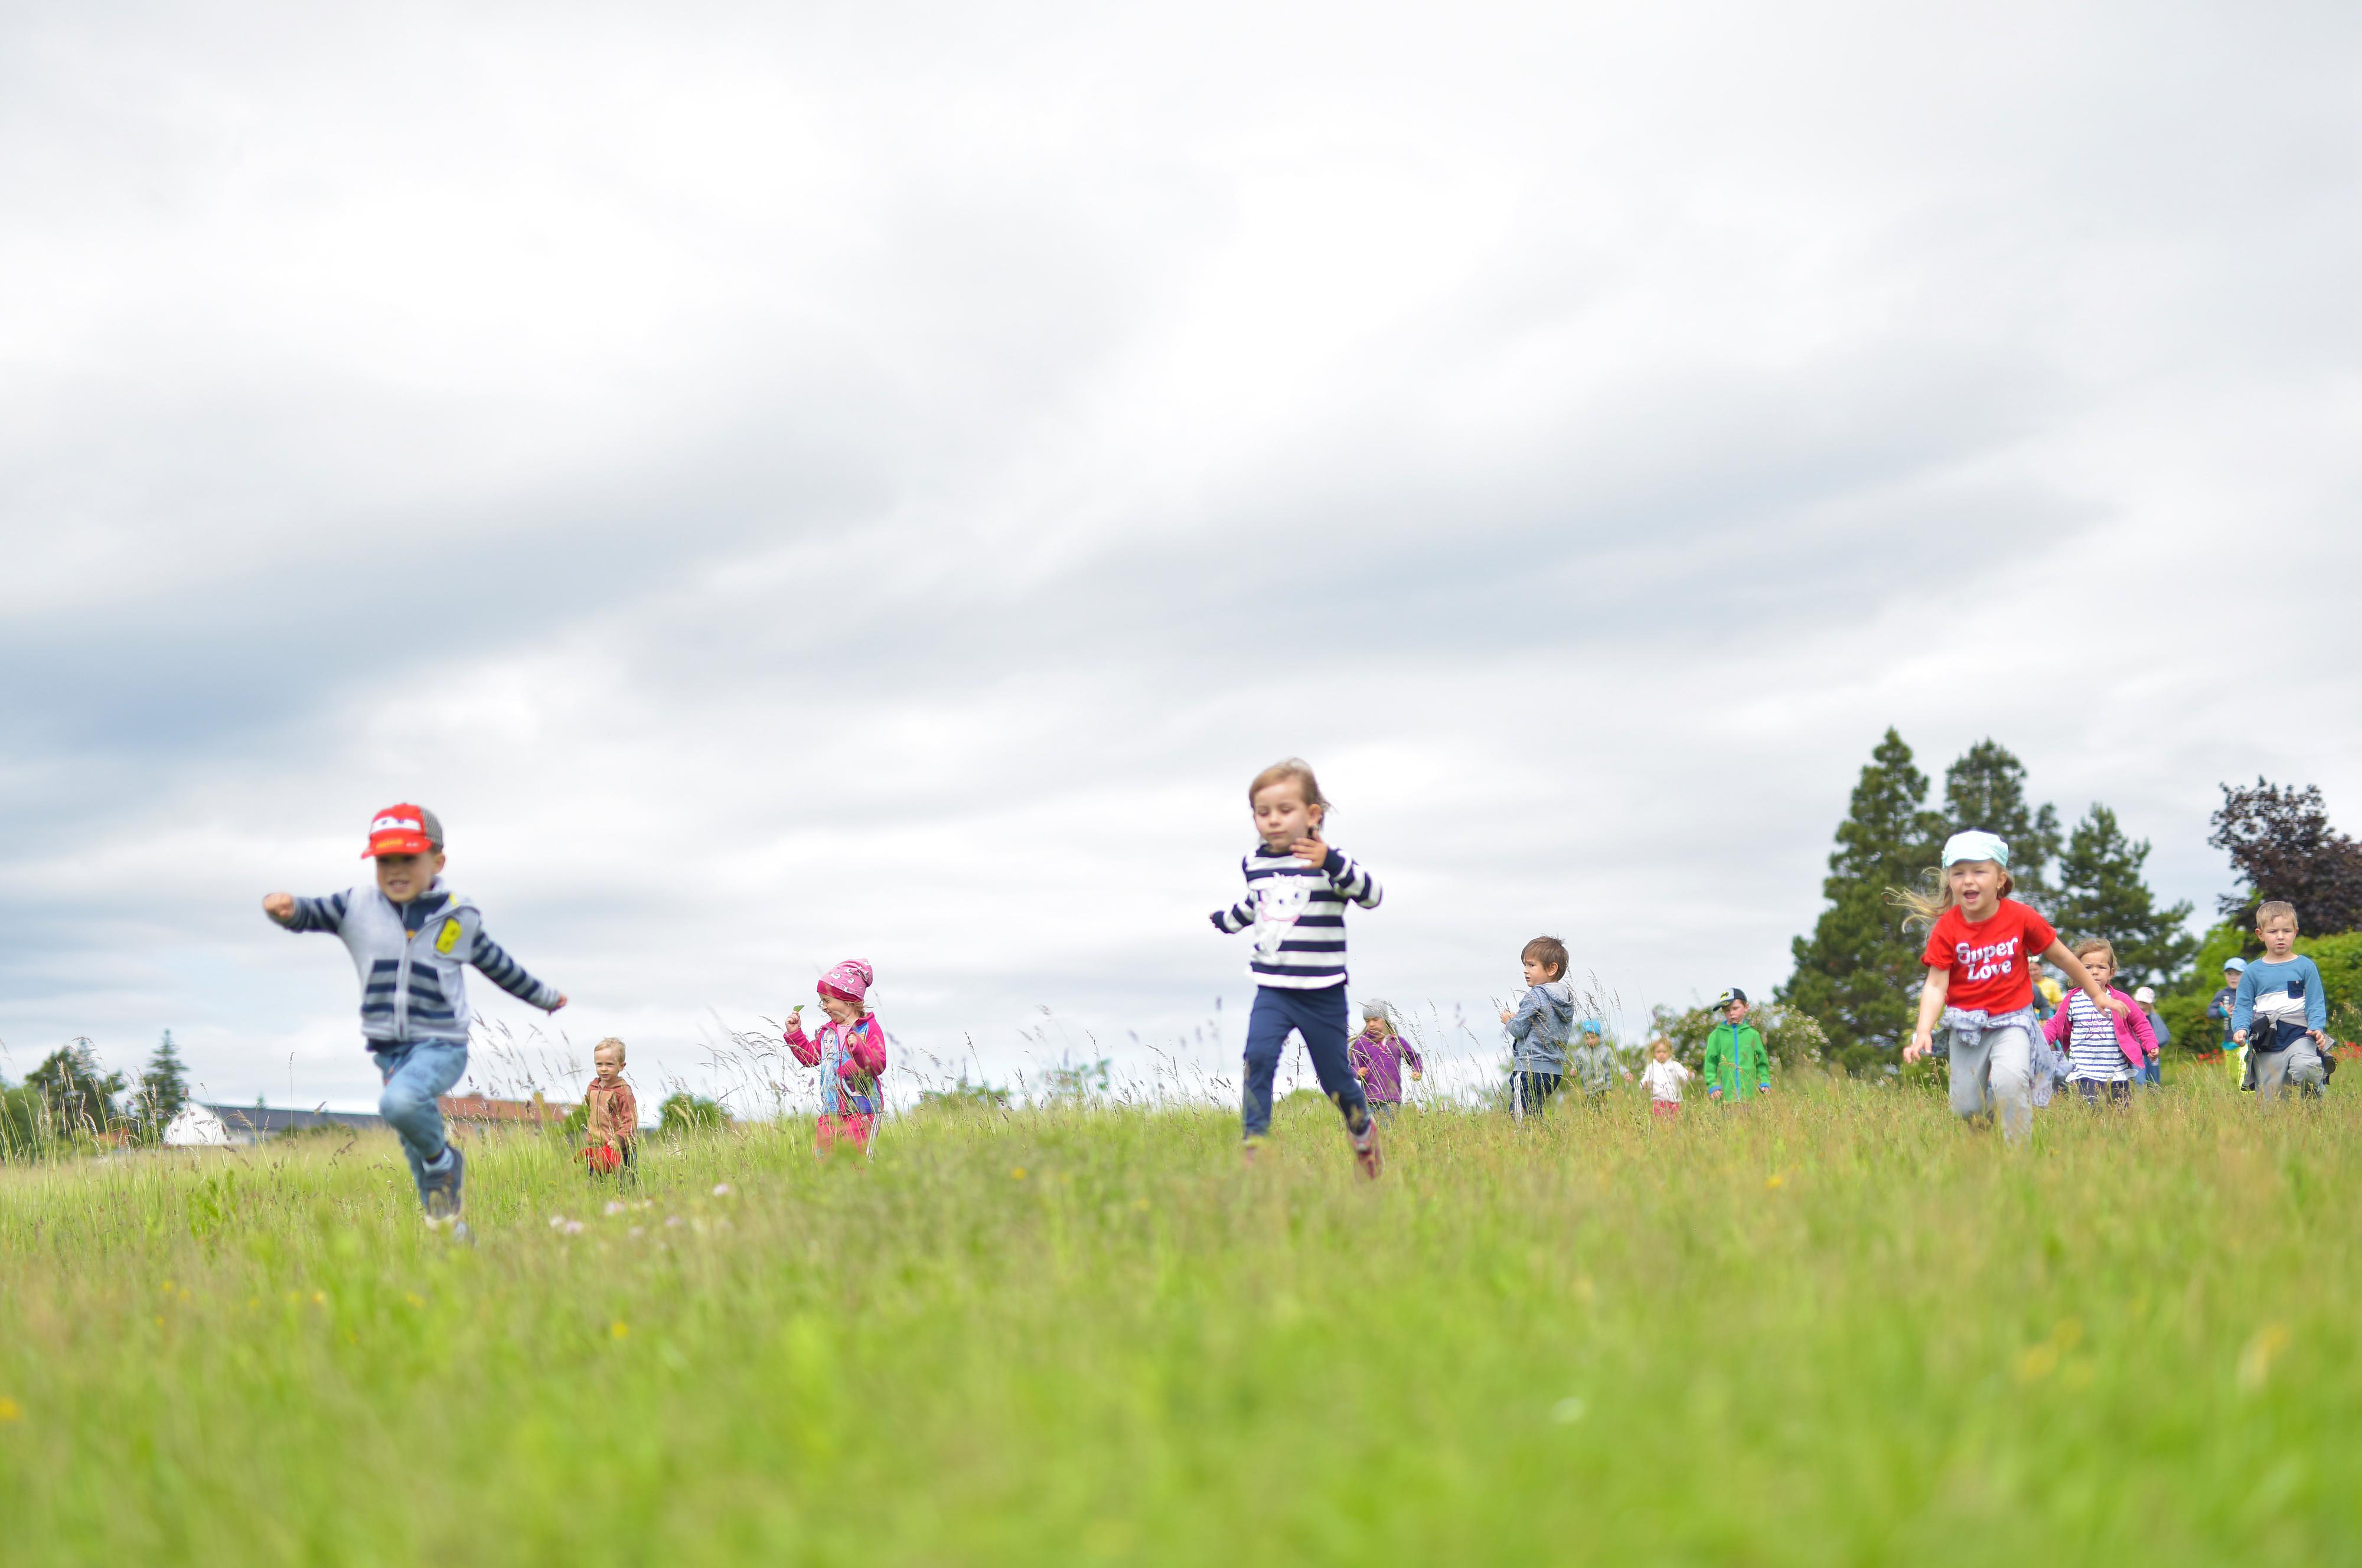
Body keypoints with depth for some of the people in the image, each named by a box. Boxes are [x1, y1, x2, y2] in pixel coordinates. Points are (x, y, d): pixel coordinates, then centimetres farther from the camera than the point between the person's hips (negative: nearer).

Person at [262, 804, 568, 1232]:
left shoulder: (461, 916, 0)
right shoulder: (357, 907, 2)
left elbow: (498, 966, 14)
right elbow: (312, 914, -9)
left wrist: (545, 997, 26)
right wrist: (288, 907, -34)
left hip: (441, 1045, -4)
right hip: (389, 1050, 4)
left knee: (400, 1101, -34)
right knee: (417, 1156, 10)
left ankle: (444, 1160, -8)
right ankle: (451, 1232, 25)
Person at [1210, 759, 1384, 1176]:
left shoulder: (1327, 861, -12)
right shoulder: (1254, 862, 4)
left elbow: (1372, 895, -26)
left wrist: (1332, 863, -41)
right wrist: (1226, 920, 45)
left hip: (1323, 995, -3)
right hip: (1272, 991, 3)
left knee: (1336, 1077, 9)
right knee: (1259, 1056, -21)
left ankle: (1362, 1131, 39)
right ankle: (1252, 1142, -15)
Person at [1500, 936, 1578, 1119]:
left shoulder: (1536, 996, -13)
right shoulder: (1567, 997, 12)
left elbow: (1519, 1029, -13)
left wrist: (1509, 1020, 10)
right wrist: (1517, 1019, 20)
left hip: (1531, 1069, -9)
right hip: (1556, 1071, 9)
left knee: (1518, 1112, -9)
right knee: (1535, 1112, 14)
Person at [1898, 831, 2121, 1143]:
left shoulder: (2020, 917, -10)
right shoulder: (1946, 928, -11)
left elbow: (2063, 957, 5)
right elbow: (1936, 986, -15)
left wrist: (2095, 994, 16)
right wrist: (1923, 1033, -29)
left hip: (2012, 1020, -1)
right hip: (1967, 1028, 2)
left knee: (2009, 1081, -28)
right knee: (1966, 1109, 5)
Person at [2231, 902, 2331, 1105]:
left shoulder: (2305, 967, 6)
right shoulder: (2253, 971, 9)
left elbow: (2316, 1004, 4)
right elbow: (2243, 1006, 8)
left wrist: (2317, 1028, -13)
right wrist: (2241, 1028, -12)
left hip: (2299, 1035, -2)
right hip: (2266, 1044, 2)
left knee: (2305, 1069, -31)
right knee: (2268, 1102, 0)